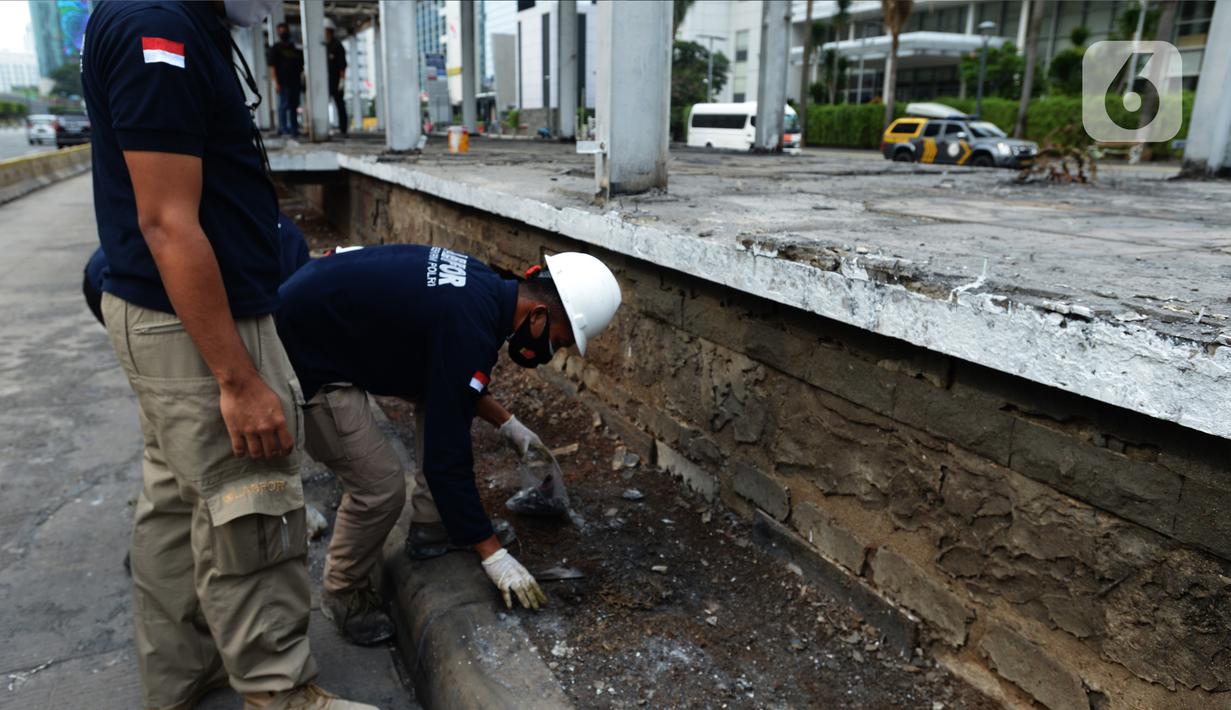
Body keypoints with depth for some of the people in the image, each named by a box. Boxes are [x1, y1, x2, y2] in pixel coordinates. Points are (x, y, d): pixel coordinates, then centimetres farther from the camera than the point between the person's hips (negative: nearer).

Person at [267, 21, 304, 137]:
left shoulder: (294, 48, 19)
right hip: (283, 83, -6)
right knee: (283, 105, -5)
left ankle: (294, 128, 14)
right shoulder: (275, 48, 1)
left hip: (295, 81, 6)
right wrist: (275, 82, -14)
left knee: (294, 106, 8)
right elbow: (272, 66, -6)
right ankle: (283, 129, -1)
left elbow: (300, 65, 23)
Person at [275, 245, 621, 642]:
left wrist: (506, 423, 19)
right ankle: (344, 597, 17)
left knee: (441, 395, 10)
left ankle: (430, 530, 18)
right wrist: (492, 554, -15)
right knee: (381, 487, -9)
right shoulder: (469, 328, -28)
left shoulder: (481, 288, 0)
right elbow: (446, 454, -23)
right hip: (304, 359, -10)